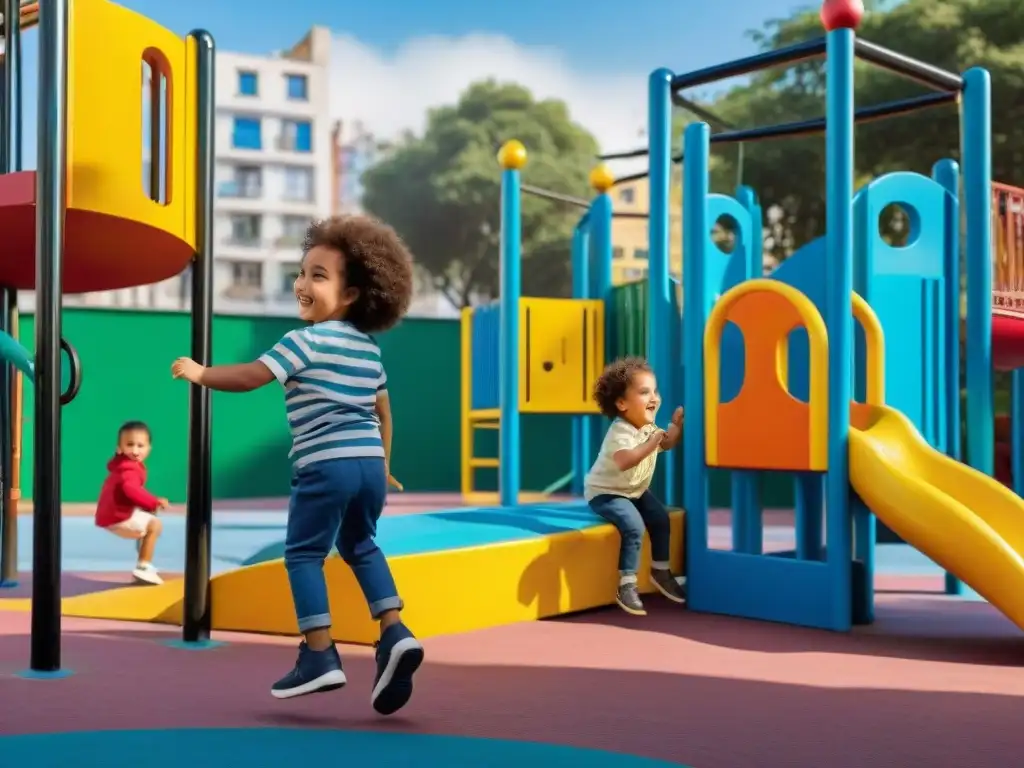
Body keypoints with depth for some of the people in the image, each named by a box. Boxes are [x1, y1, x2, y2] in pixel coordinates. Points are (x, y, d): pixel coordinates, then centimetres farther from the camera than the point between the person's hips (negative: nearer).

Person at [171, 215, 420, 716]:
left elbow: (251, 377, -13)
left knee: (304, 554, 5)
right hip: (369, 463, 7)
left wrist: (200, 373, 3)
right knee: (360, 546, 23)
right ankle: (394, 632, 10)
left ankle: (320, 655, 2)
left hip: (325, 465, -7)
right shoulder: (369, 349, 18)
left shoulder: (305, 340, -6)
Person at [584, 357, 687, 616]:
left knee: (660, 518, 3)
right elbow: (625, 461, -50)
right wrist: (653, 442, -50)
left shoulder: (648, 426, -3)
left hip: (635, 489, 9)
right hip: (605, 492, -9)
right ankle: (626, 586, -17)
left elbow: (666, 444, 15)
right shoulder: (620, 432, -31)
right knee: (634, 526, -26)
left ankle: (661, 571, 24)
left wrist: (676, 426, -4)